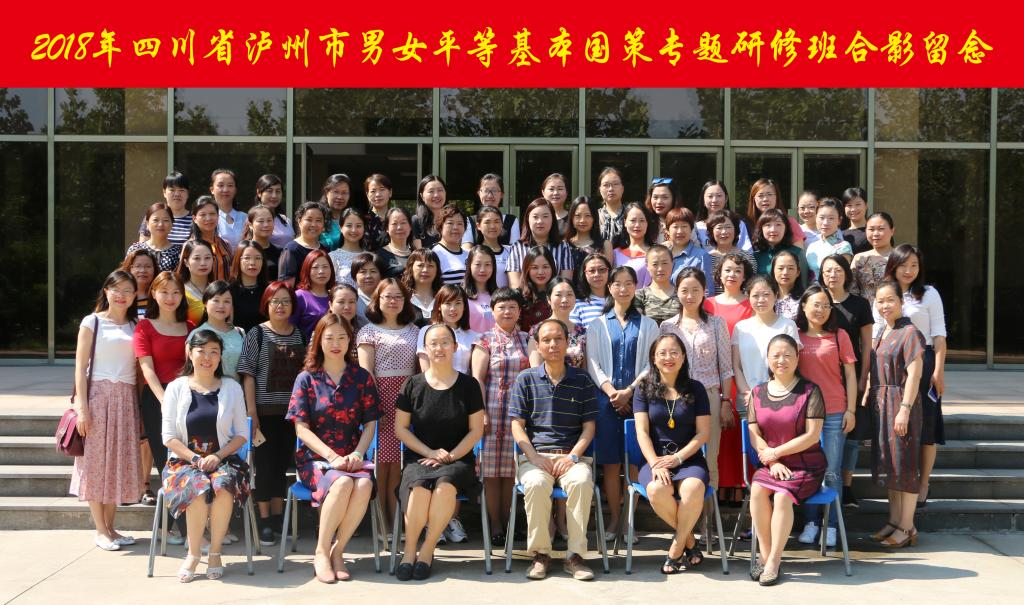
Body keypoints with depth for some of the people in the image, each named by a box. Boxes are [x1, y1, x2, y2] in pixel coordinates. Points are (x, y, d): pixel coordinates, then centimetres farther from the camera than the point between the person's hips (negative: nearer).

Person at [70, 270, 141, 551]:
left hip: (126, 399, 4)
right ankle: (100, 531, 5)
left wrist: (142, 406, 1)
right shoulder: (92, 322, 2)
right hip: (98, 394, -4)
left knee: (120, 463, 4)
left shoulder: (135, 327, 12)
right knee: (96, 461, -1)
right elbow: (80, 366, -3)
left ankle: (110, 526, 13)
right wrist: (82, 406, -11)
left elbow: (139, 369, 9)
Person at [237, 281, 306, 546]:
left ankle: (278, 518, 21)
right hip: (265, 411, -3)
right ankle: (264, 521, 9)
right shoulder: (257, 334, -2)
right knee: (265, 464, 1)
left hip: (292, 412, 3)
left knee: (283, 464, 10)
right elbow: (248, 374, -5)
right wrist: (252, 411, -12)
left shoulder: (300, 335, 8)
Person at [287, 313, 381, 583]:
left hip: (351, 457, 2)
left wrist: (358, 453, -11)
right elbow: (301, 428, -2)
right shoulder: (307, 378, 5)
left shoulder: (361, 377, 10)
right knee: (342, 483, -34)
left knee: (364, 484, -32)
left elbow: (370, 423, 7)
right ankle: (321, 552, -18)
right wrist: (331, 455, -16)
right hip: (314, 457, -2)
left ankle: (337, 551, -17)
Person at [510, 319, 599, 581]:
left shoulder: (582, 380, 12)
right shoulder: (526, 379, 10)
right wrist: (535, 458, -10)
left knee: (582, 482, -33)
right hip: (535, 454, 0)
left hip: (572, 454, 0)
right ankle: (540, 553, -17)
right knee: (536, 484, -34)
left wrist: (573, 456, -8)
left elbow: (589, 425, 8)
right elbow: (517, 425, 5)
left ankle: (575, 555, -22)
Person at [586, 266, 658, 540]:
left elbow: (651, 363, 2)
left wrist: (629, 391, -10)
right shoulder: (598, 325, 11)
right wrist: (612, 392, -10)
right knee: (610, 461, 1)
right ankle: (613, 520, 9)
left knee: (634, 460, -2)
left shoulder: (647, 325, 9)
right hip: (606, 399, 1)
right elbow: (593, 364, 4)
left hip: (638, 398, 0)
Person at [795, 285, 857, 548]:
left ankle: (831, 526, 10)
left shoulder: (838, 336, 3)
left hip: (834, 413, -1)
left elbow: (850, 375, 4)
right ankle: (810, 523, 16)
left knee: (831, 472, 1)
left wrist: (851, 410, -1)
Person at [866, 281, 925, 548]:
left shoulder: (910, 333, -11)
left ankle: (907, 527, 6)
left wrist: (904, 409, -21)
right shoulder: (882, 333, 13)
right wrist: (867, 399, 13)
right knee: (887, 462, 12)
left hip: (900, 402, -8)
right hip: (880, 403, 8)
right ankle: (894, 521, 21)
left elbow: (914, 374, -16)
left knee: (904, 463, -2)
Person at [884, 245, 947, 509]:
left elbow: (939, 335, -2)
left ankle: (923, 486, 8)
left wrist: (939, 370, -9)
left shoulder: (929, 294, 2)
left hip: (923, 362, -3)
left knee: (925, 425, -1)